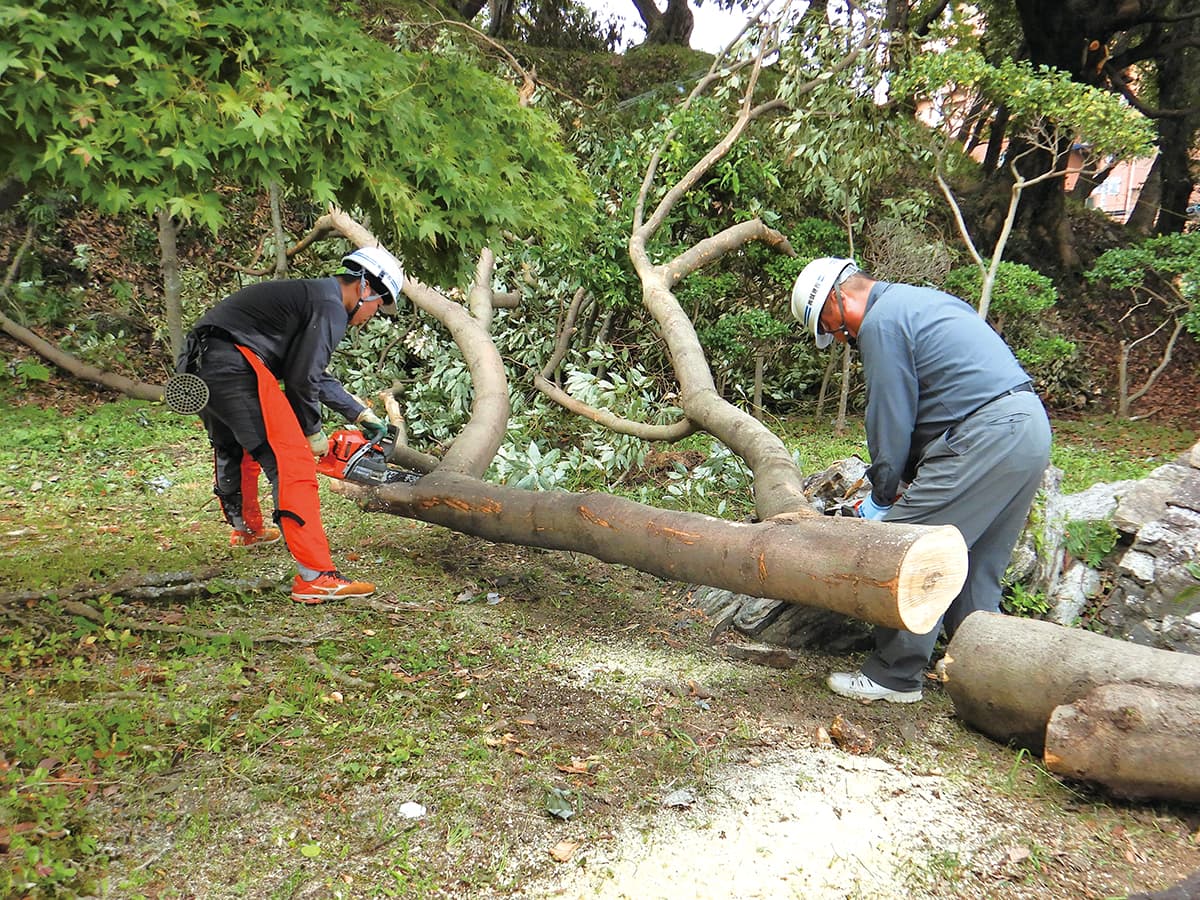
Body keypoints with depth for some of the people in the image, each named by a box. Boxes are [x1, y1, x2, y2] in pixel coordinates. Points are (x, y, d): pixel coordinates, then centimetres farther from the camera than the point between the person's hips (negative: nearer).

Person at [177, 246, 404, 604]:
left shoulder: (312, 295, 23)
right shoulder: (330, 309, -7)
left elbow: (317, 377, 28)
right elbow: (301, 380, -11)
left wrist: (361, 413, 27)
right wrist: (313, 432, 4)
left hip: (196, 362, 11)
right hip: (235, 363, -11)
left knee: (233, 450, 32)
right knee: (292, 463, -13)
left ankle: (246, 528, 58)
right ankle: (315, 577, -19)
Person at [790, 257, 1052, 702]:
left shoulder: (881, 321, -6)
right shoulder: (921, 300, 24)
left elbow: (890, 419, -7)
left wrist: (882, 497, 5)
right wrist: (905, 480, 21)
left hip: (985, 437, -10)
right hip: (1031, 427, 10)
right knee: (977, 565, 19)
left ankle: (895, 676, 3)